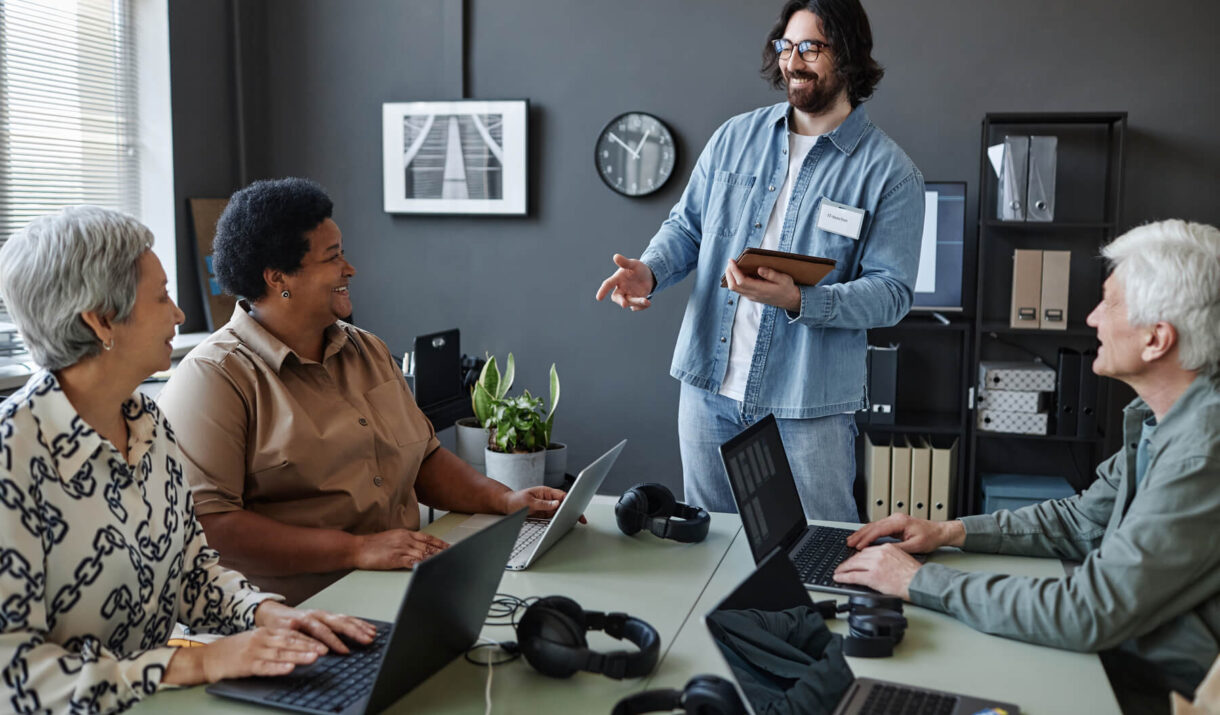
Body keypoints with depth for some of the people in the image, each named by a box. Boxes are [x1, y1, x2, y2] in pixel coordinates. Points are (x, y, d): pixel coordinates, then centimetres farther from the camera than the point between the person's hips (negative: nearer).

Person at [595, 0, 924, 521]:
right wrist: (650, 271, -8)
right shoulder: (736, 136, 8)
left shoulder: (889, 172, -4)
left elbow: (892, 291, -8)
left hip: (809, 404, -3)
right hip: (709, 387, 4)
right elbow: (687, 225, 14)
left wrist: (798, 300, -23)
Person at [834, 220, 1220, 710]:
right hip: (1129, 651, 8)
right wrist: (951, 531, 4)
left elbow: (1089, 615, -30)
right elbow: (1083, 520, 15)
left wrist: (920, 582, -23)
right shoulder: (1155, 418, 3)